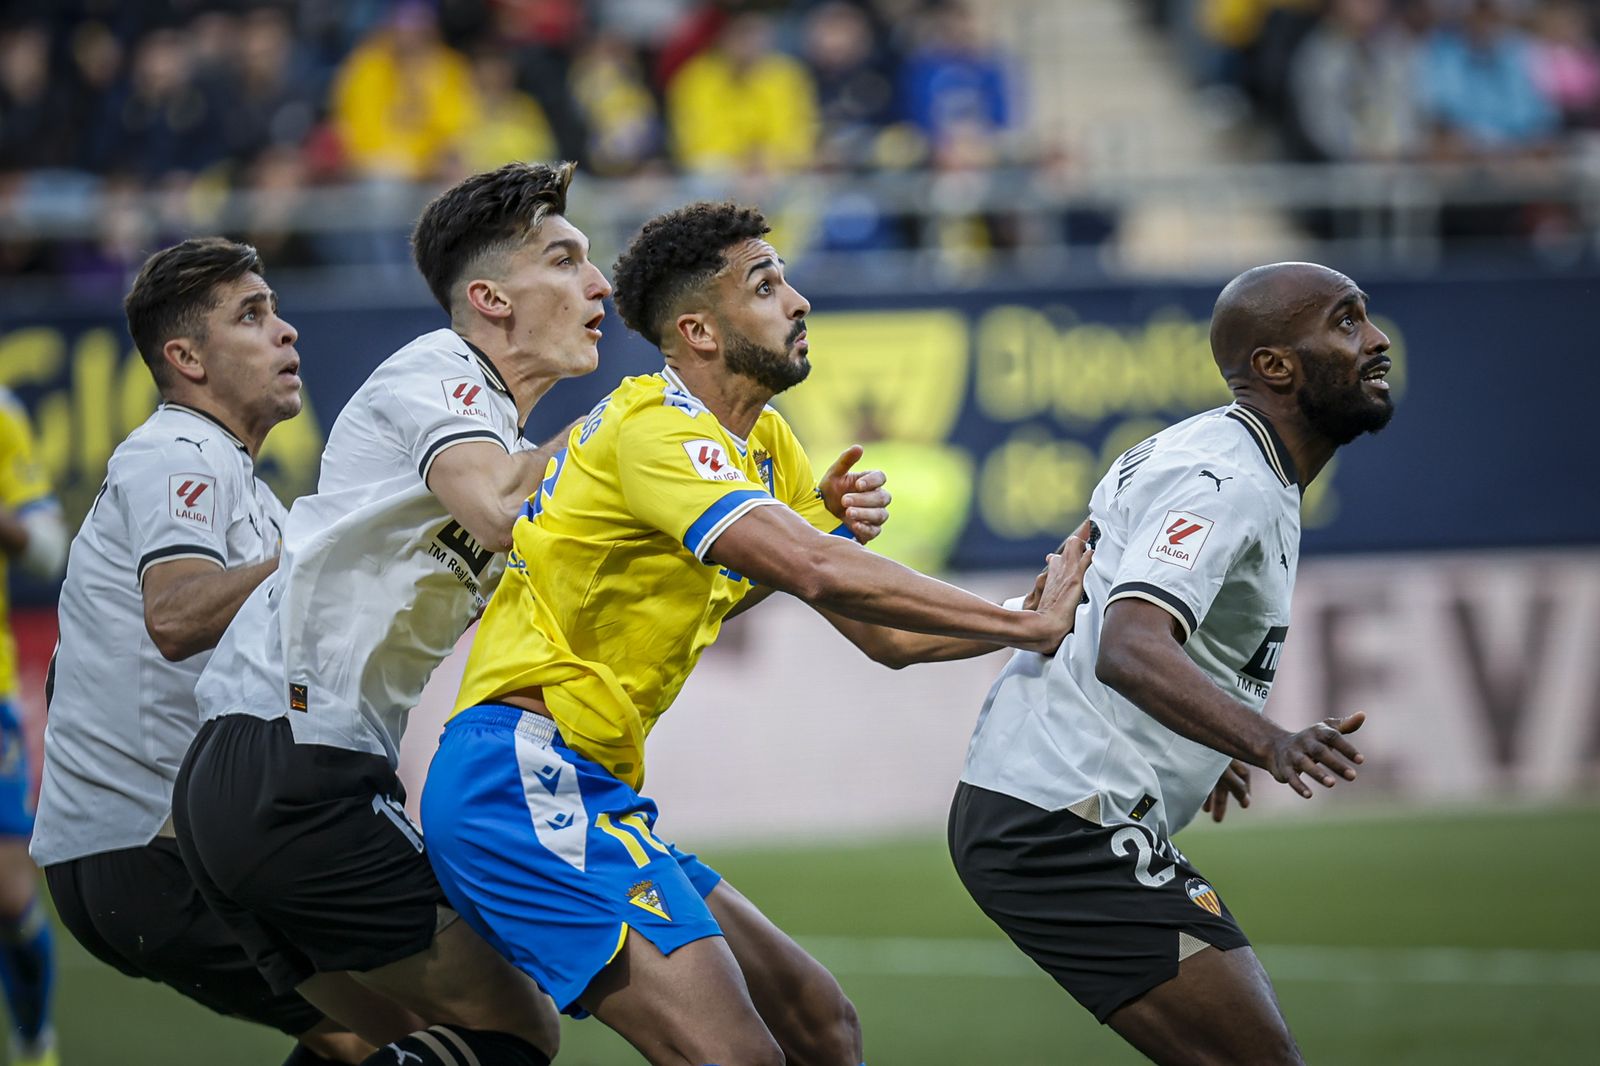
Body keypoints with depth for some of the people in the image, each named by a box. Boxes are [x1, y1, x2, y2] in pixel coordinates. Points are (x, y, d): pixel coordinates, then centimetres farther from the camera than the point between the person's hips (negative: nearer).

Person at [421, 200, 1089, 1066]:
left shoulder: (764, 444, 16)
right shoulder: (655, 425, -14)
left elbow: (877, 628, 15)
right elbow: (818, 573, -26)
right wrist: (1026, 628, -21)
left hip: (589, 792, 10)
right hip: (525, 783, -10)